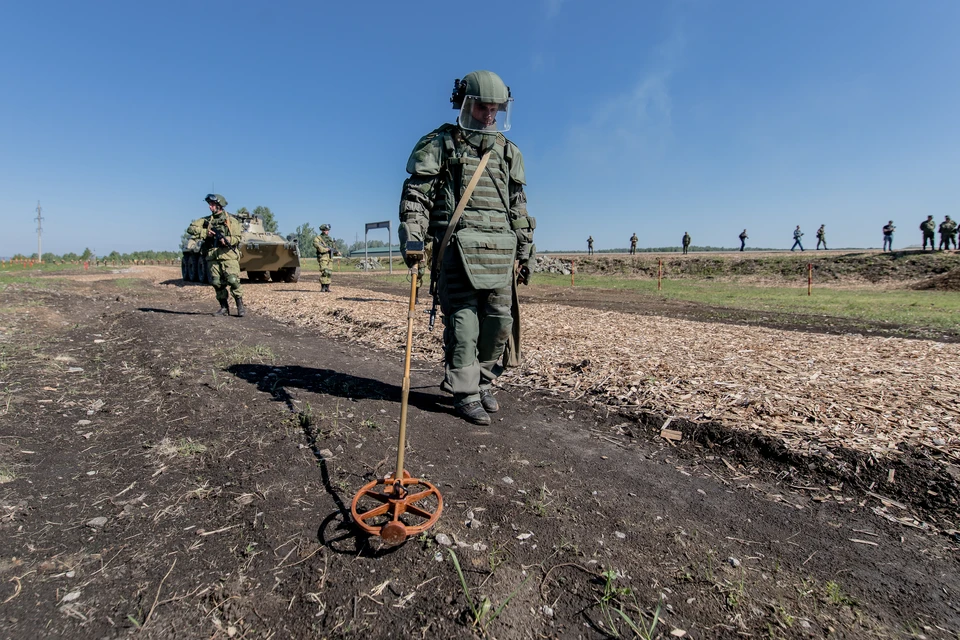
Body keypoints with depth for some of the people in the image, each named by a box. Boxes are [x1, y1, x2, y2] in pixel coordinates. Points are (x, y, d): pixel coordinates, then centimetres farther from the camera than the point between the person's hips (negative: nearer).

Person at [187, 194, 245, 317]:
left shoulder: (231, 220, 5)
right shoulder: (206, 220, 16)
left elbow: (237, 238, -3)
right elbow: (190, 228, 10)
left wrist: (226, 240, -23)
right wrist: (205, 232, -6)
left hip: (228, 256, -4)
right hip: (212, 257, 4)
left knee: (232, 280, -16)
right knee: (217, 283, 1)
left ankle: (240, 306, -6)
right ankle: (224, 308, 9)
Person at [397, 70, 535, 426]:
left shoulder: (508, 152, 20)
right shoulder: (440, 144, 7)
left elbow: (518, 206, 20)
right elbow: (415, 196, 0)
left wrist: (525, 252, 15)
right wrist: (412, 239, -13)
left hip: (500, 253, 5)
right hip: (457, 250, -4)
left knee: (499, 322, 3)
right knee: (463, 323, -5)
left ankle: (484, 383, 21)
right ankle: (466, 395, 7)